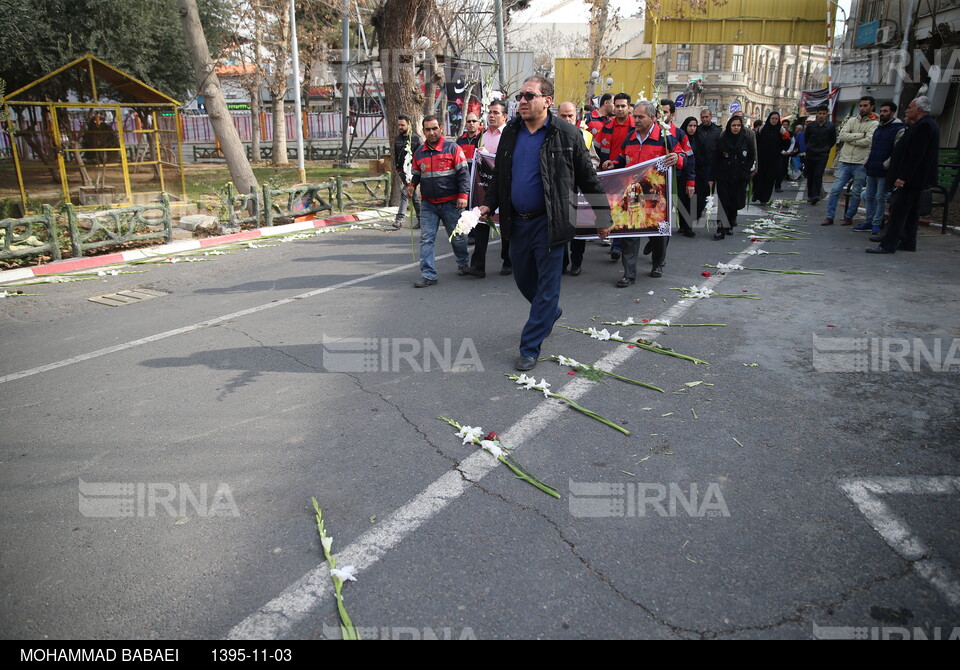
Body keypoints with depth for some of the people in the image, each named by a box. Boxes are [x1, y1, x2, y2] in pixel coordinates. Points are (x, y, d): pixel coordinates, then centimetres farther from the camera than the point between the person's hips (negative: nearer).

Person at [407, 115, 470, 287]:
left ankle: (463, 264, 35)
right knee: (426, 239, -4)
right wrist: (411, 185, 0)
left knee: (457, 237, 11)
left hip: (450, 203, -3)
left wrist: (463, 195, -13)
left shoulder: (453, 148, -3)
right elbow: (416, 174, 21)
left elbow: (463, 173, -5)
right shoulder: (419, 152, 9)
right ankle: (428, 274, 0)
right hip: (428, 204, 3)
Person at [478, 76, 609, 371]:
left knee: (547, 285, -1)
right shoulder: (511, 133, 7)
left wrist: (602, 216, 1)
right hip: (517, 221, 6)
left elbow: (588, 179, -3)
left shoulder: (566, 134, -8)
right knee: (523, 279, 18)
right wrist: (489, 204, 0)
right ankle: (551, 313, 46)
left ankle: (530, 348, 8)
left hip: (548, 223, -5)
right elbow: (499, 176, 15)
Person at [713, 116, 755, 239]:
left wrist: (745, 171, 1)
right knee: (724, 202, -10)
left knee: (736, 201, 7)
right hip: (724, 177, -2)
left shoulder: (746, 140, 5)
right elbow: (716, 159, 1)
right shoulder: (722, 140, 0)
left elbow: (751, 157, 12)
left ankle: (730, 223, 28)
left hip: (739, 178, 2)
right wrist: (715, 175, -5)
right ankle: (722, 228, -12)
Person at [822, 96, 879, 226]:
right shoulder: (852, 120, 11)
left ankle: (849, 217, 14)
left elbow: (867, 141, -16)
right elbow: (842, 135, -3)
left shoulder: (875, 124, -1)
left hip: (861, 164, -3)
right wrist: (860, 135, -10)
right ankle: (829, 217, 3)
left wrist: (850, 139, -7)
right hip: (845, 161, 3)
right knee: (835, 189, -2)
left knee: (856, 193, 4)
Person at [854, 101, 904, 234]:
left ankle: (876, 223, 4)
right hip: (872, 170, 8)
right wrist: (867, 163, 12)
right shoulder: (879, 128, 17)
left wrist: (885, 165, -18)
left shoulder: (898, 129, -9)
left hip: (884, 170, -8)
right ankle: (869, 222, 19)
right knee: (869, 196, 11)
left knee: (880, 197, -2)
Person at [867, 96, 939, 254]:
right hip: (917, 179, 11)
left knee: (898, 211, -10)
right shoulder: (926, 124, 16)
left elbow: (916, 155, -23)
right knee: (911, 212, 14)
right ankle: (908, 242, 21)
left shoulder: (923, 126, -17)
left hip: (912, 178, -11)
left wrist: (903, 177, -24)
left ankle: (888, 245, -10)